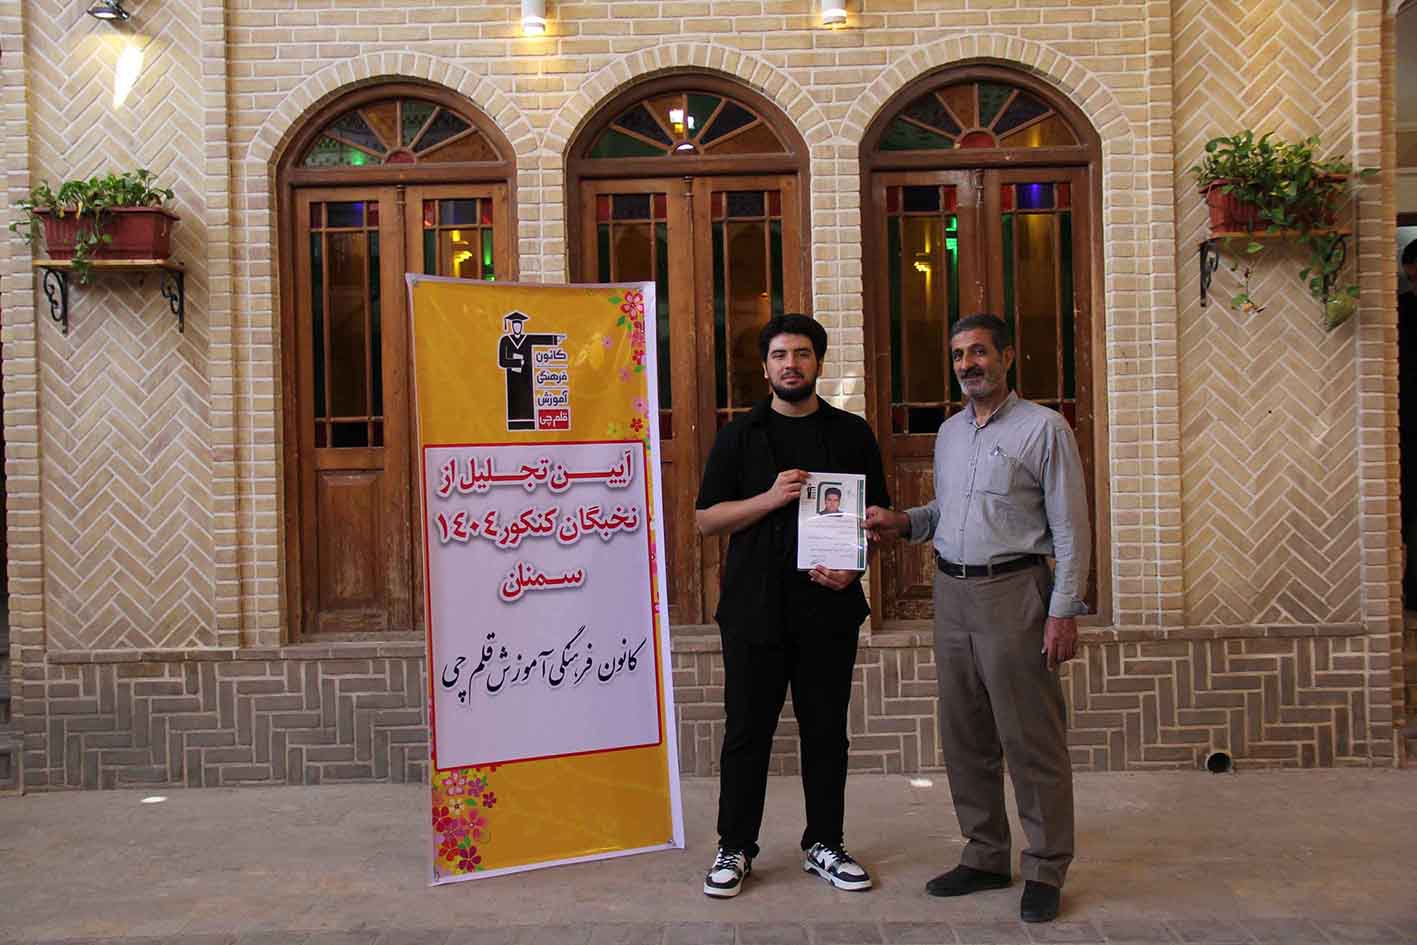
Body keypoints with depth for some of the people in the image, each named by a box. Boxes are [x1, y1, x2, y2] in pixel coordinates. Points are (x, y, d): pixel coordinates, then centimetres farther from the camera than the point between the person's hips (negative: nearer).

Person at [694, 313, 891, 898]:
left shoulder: (851, 434, 9)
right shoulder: (739, 436, 7)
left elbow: (878, 514, 11)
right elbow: (706, 518, 2)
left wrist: (854, 564, -8)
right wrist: (770, 498, -13)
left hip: (829, 605, 1)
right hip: (755, 607, -1)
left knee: (826, 729, 9)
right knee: (747, 730, 4)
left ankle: (824, 844, 22)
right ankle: (734, 849, 16)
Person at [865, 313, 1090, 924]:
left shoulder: (1043, 428, -5)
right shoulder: (949, 433, 15)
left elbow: (1070, 527, -7)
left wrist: (1063, 610, -12)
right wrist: (902, 524, 6)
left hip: (1013, 592, -7)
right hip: (951, 593, 7)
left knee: (1032, 741, -1)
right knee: (964, 737, 12)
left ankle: (1045, 871, 12)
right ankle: (985, 857, 25)